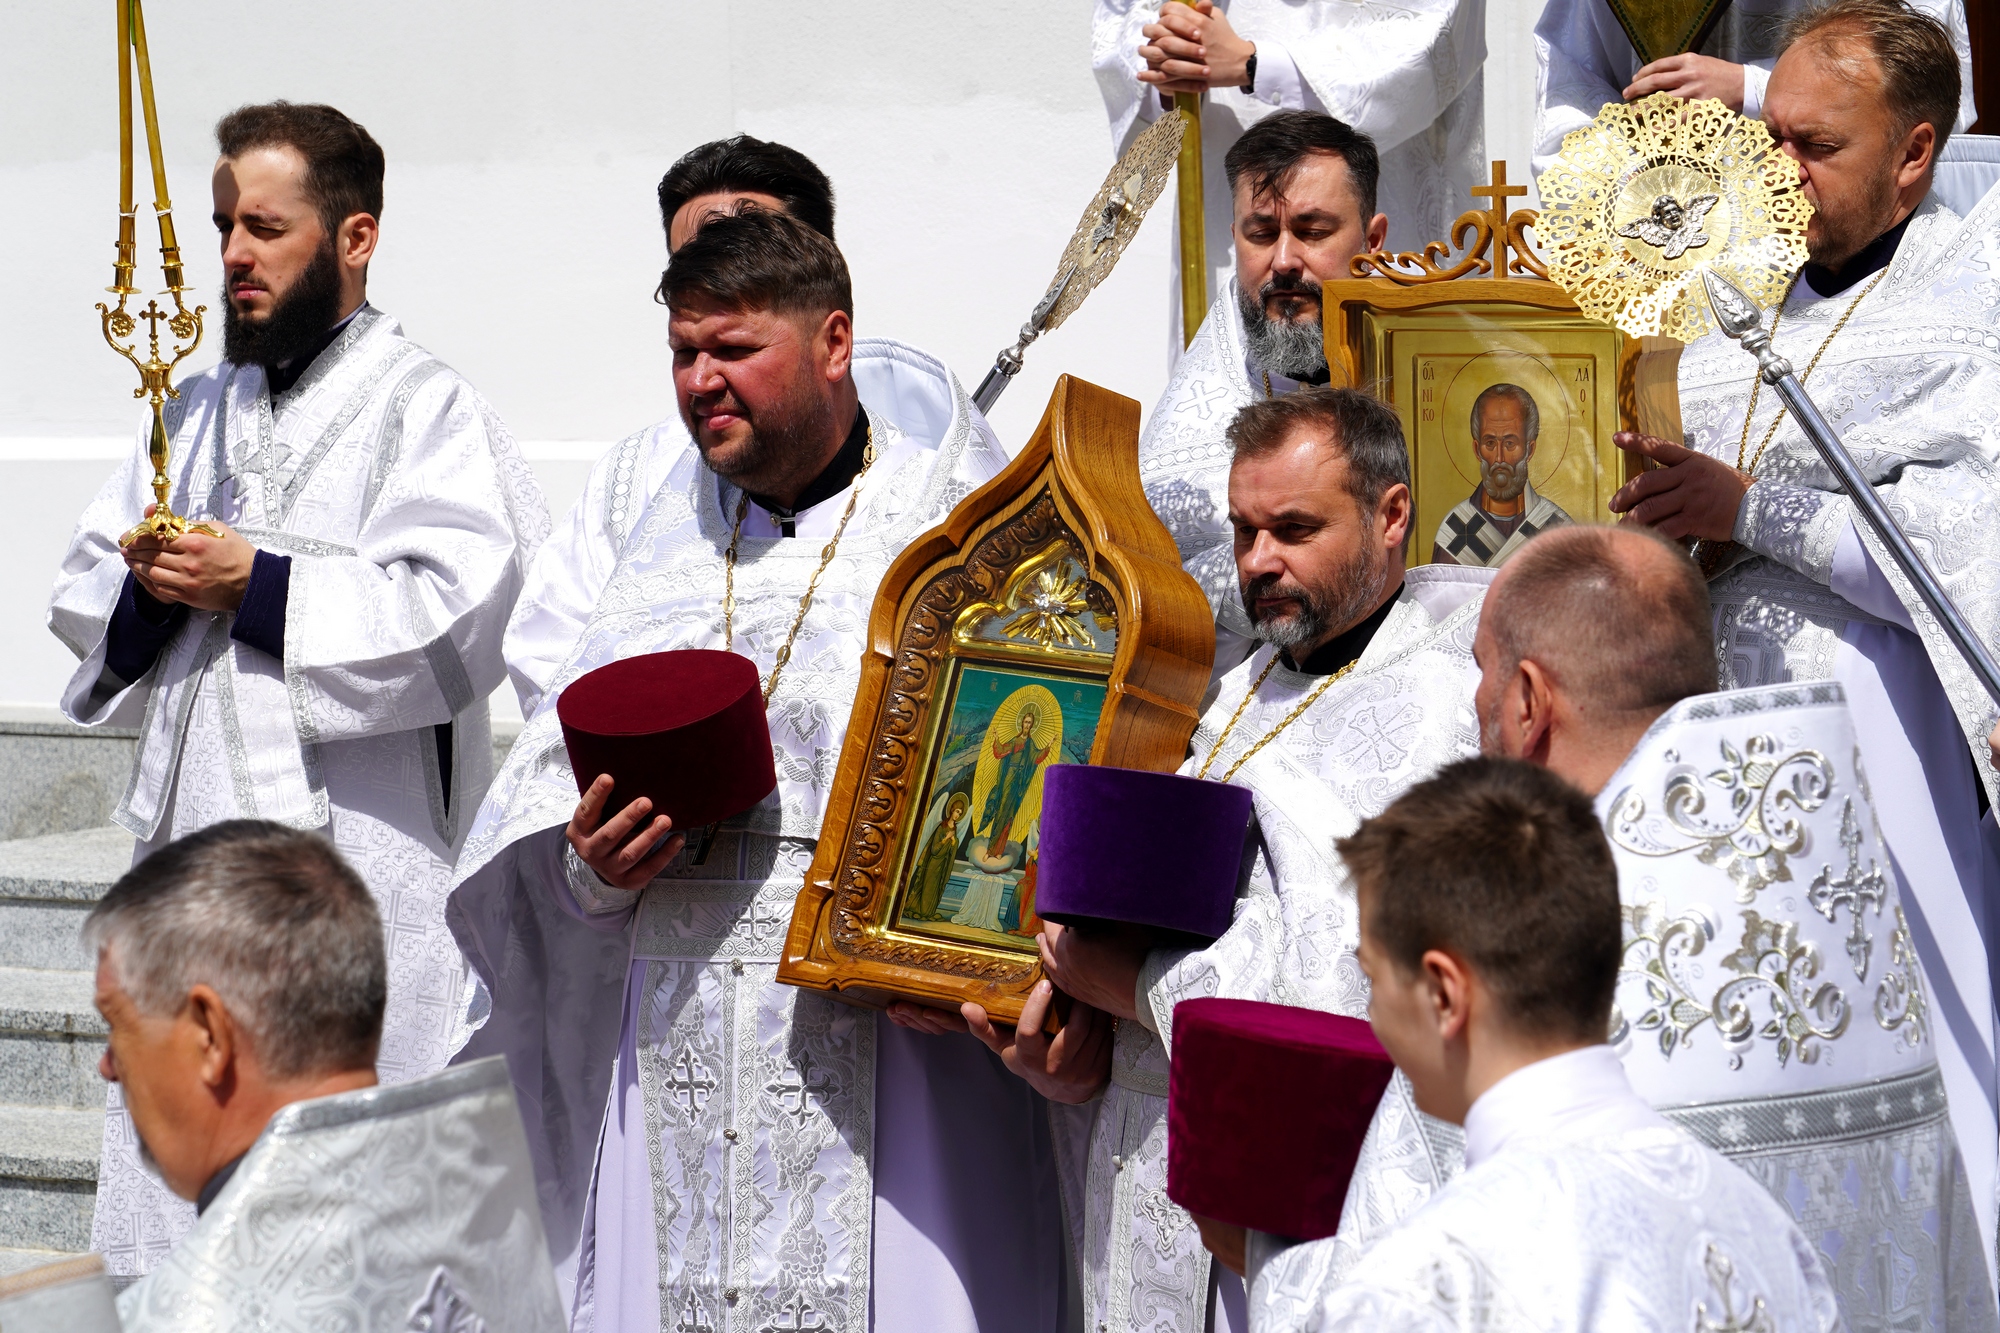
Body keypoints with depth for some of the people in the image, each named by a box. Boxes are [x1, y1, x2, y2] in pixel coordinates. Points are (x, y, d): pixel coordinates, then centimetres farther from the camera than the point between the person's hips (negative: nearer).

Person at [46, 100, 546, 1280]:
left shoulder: (426, 410, -4)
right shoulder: (200, 412, 19)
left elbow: (456, 618, -17)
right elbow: (84, 596, 19)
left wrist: (253, 586, -15)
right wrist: (145, 590, -4)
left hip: (357, 863, -7)